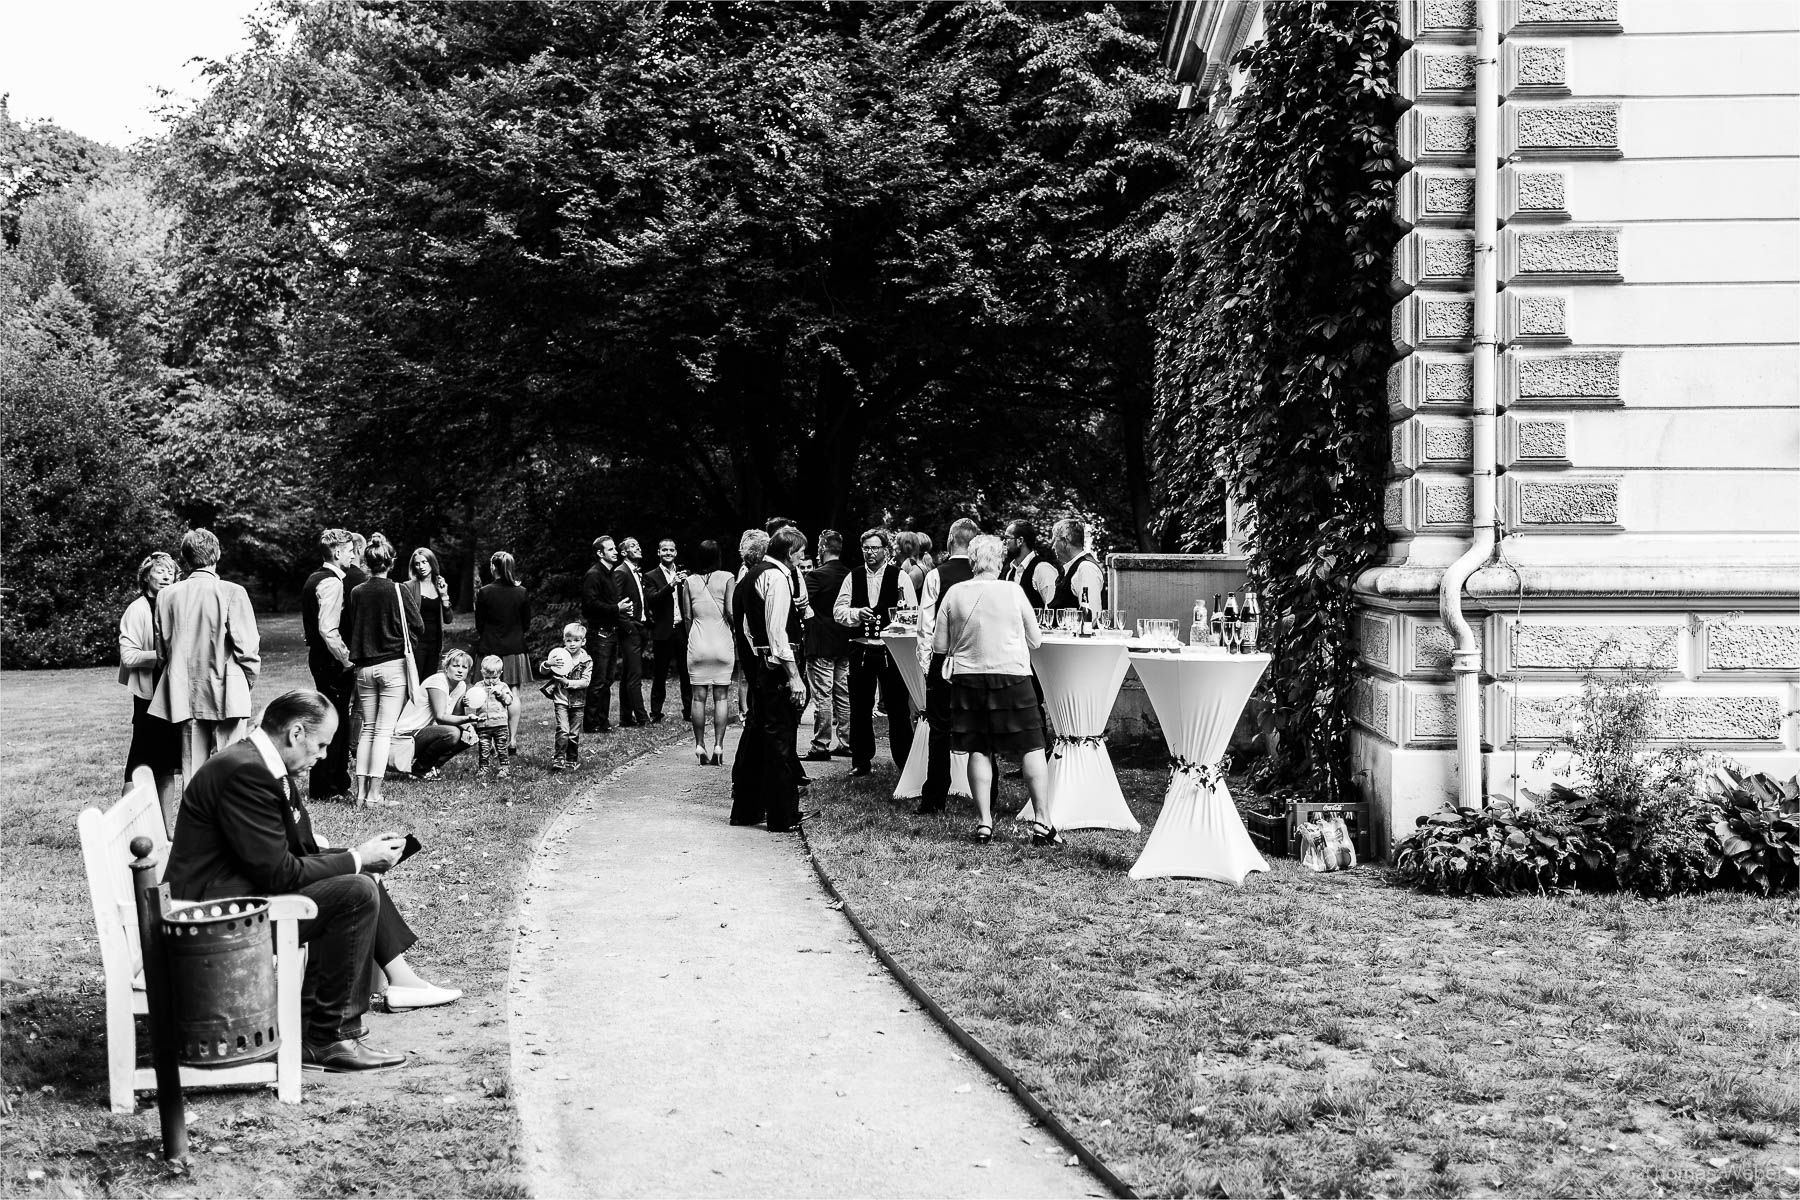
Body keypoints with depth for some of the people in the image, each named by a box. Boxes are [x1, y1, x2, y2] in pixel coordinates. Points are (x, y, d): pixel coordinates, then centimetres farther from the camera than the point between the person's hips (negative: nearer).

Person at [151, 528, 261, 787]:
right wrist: (248, 683, 7)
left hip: (184, 696, 4)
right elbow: (247, 648, -9)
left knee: (192, 772, 9)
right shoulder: (231, 593, -10)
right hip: (226, 696, -4)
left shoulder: (167, 595, 2)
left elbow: (164, 648, 7)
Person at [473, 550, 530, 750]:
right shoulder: (522, 593, -2)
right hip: (515, 648, 2)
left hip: (491, 648, -2)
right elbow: (527, 624, 5)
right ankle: (512, 740, 4)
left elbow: (479, 625, -1)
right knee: (513, 692, 5)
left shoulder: (484, 593, -7)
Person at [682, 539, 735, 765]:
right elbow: (731, 612, -9)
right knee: (721, 696, 3)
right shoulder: (726, 578, -5)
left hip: (697, 643, 2)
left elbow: (688, 617, 4)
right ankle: (718, 745, -3)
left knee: (699, 697, 5)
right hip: (721, 643, -1)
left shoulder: (689, 581, 3)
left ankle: (700, 746, 5)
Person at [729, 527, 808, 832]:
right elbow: (777, 631, -20)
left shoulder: (751, 576, 15)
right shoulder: (776, 576, -14)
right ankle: (783, 816, 3)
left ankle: (745, 809, 23)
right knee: (781, 739, -3)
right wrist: (794, 676, -21)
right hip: (778, 665, -10)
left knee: (757, 733, 15)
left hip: (759, 661, 10)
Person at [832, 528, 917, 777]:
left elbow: (913, 614, -3)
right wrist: (857, 614, -11)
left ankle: (905, 761, 7)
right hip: (860, 650, 3)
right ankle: (861, 761, 17)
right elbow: (838, 611, 5)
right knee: (860, 707, 8)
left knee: (898, 707, 0)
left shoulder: (899, 576, 0)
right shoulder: (853, 577, 9)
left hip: (891, 650, -3)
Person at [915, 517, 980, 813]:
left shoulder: (936, 575, -7)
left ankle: (934, 798, 6)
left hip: (943, 660, -2)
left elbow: (926, 624, -7)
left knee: (940, 730, 4)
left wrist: (925, 662, 0)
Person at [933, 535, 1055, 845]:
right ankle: (1043, 822, -1)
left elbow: (940, 647, 3)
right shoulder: (1013, 592, -7)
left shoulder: (954, 593, -3)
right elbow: (1035, 640, 4)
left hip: (968, 677, 2)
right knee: (1033, 749, 3)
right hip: (1012, 675, -2)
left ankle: (984, 822, 7)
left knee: (979, 751, 8)